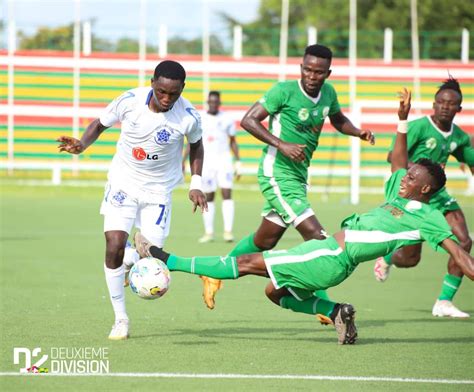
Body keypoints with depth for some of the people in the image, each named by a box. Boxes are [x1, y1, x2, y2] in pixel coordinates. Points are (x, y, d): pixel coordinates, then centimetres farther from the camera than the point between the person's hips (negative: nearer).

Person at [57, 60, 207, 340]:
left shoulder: (188, 117, -18)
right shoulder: (129, 101, -18)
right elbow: (100, 124, 0)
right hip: (123, 183, 0)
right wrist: (82, 144, -19)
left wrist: (196, 184, -3)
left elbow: (196, 145, 4)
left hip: (159, 191, 0)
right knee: (114, 247, -15)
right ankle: (121, 319, 1)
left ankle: (131, 259, 34)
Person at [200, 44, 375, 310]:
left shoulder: (328, 93, 6)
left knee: (265, 240, 18)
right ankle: (320, 303, -8)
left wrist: (358, 132, 4)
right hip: (277, 174, -8)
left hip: (299, 175, 8)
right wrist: (282, 145, -25)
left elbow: (339, 120, 26)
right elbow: (248, 120, -15)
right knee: (315, 235, -16)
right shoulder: (286, 91, -15)